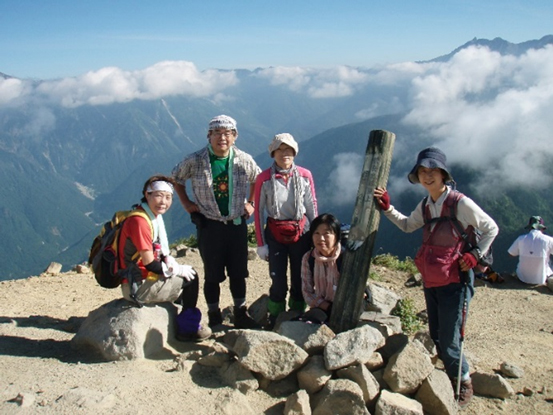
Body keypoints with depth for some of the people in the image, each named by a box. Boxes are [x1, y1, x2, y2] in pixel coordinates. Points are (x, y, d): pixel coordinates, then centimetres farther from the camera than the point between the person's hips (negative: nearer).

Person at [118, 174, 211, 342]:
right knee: (190, 278, -3)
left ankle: (187, 326, 24)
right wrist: (178, 269, -11)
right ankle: (188, 328, 14)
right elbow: (150, 264, -23)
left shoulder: (154, 217, 8)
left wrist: (169, 261, -6)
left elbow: (159, 252, 14)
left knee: (188, 272, 16)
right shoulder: (139, 221, -22)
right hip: (138, 287, -10)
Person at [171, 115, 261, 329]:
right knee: (213, 275, 7)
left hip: (237, 223, 2)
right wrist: (186, 203, 4)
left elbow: (257, 180, 17)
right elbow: (176, 178, 10)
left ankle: (241, 315, 26)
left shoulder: (244, 160, -2)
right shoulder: (195, 161, -7)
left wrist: (250, 203, 9)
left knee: (238, 272, 11)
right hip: (209, 224, -2)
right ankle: (214, 318, 21)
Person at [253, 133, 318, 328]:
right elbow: (259, 211, -3)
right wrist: (261, 243, -4)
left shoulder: (305, 176, -5)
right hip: (275, 234, -1)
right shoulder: (264, 178, -9)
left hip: (301, 233, 2)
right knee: (278, 281, 1)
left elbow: (312, 206, 4)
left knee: (300, 279, 9)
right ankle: (274, 322, 22)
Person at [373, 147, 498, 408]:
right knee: (435, 338, 15)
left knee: (448, 342, -2)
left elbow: (491, 228, -2)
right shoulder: (425, 206, 5)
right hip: (430, 282, 7)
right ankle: (453, 377, 37)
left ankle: (464, 383, 24)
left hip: (455, 282, -6)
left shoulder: (461, 203, -14)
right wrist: (387, 207, 11)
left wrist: (475, 254, -11)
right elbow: (407, 225, 22)